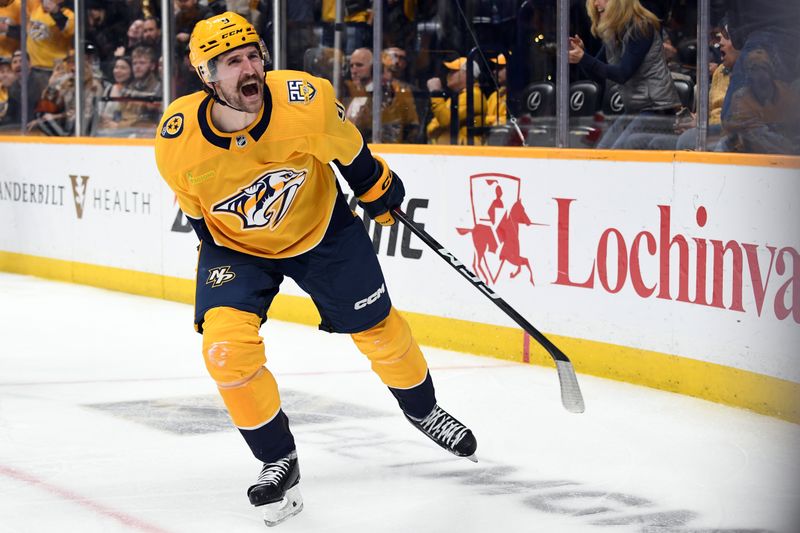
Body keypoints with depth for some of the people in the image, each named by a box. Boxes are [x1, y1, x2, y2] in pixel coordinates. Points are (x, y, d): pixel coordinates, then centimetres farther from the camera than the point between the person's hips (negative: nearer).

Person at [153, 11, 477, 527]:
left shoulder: (307, 101, -31)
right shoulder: (178, 141, -27)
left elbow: (347, 147, -8)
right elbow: (195, 208, -5)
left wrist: (378, 188, 6)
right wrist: (215, 245, 7)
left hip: (322, 227, 0)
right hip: (235, 245, 0)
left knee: (378, 328, 10)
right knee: (226, 346, -20)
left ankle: (423, 409, 41)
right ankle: (279, 460, 0)